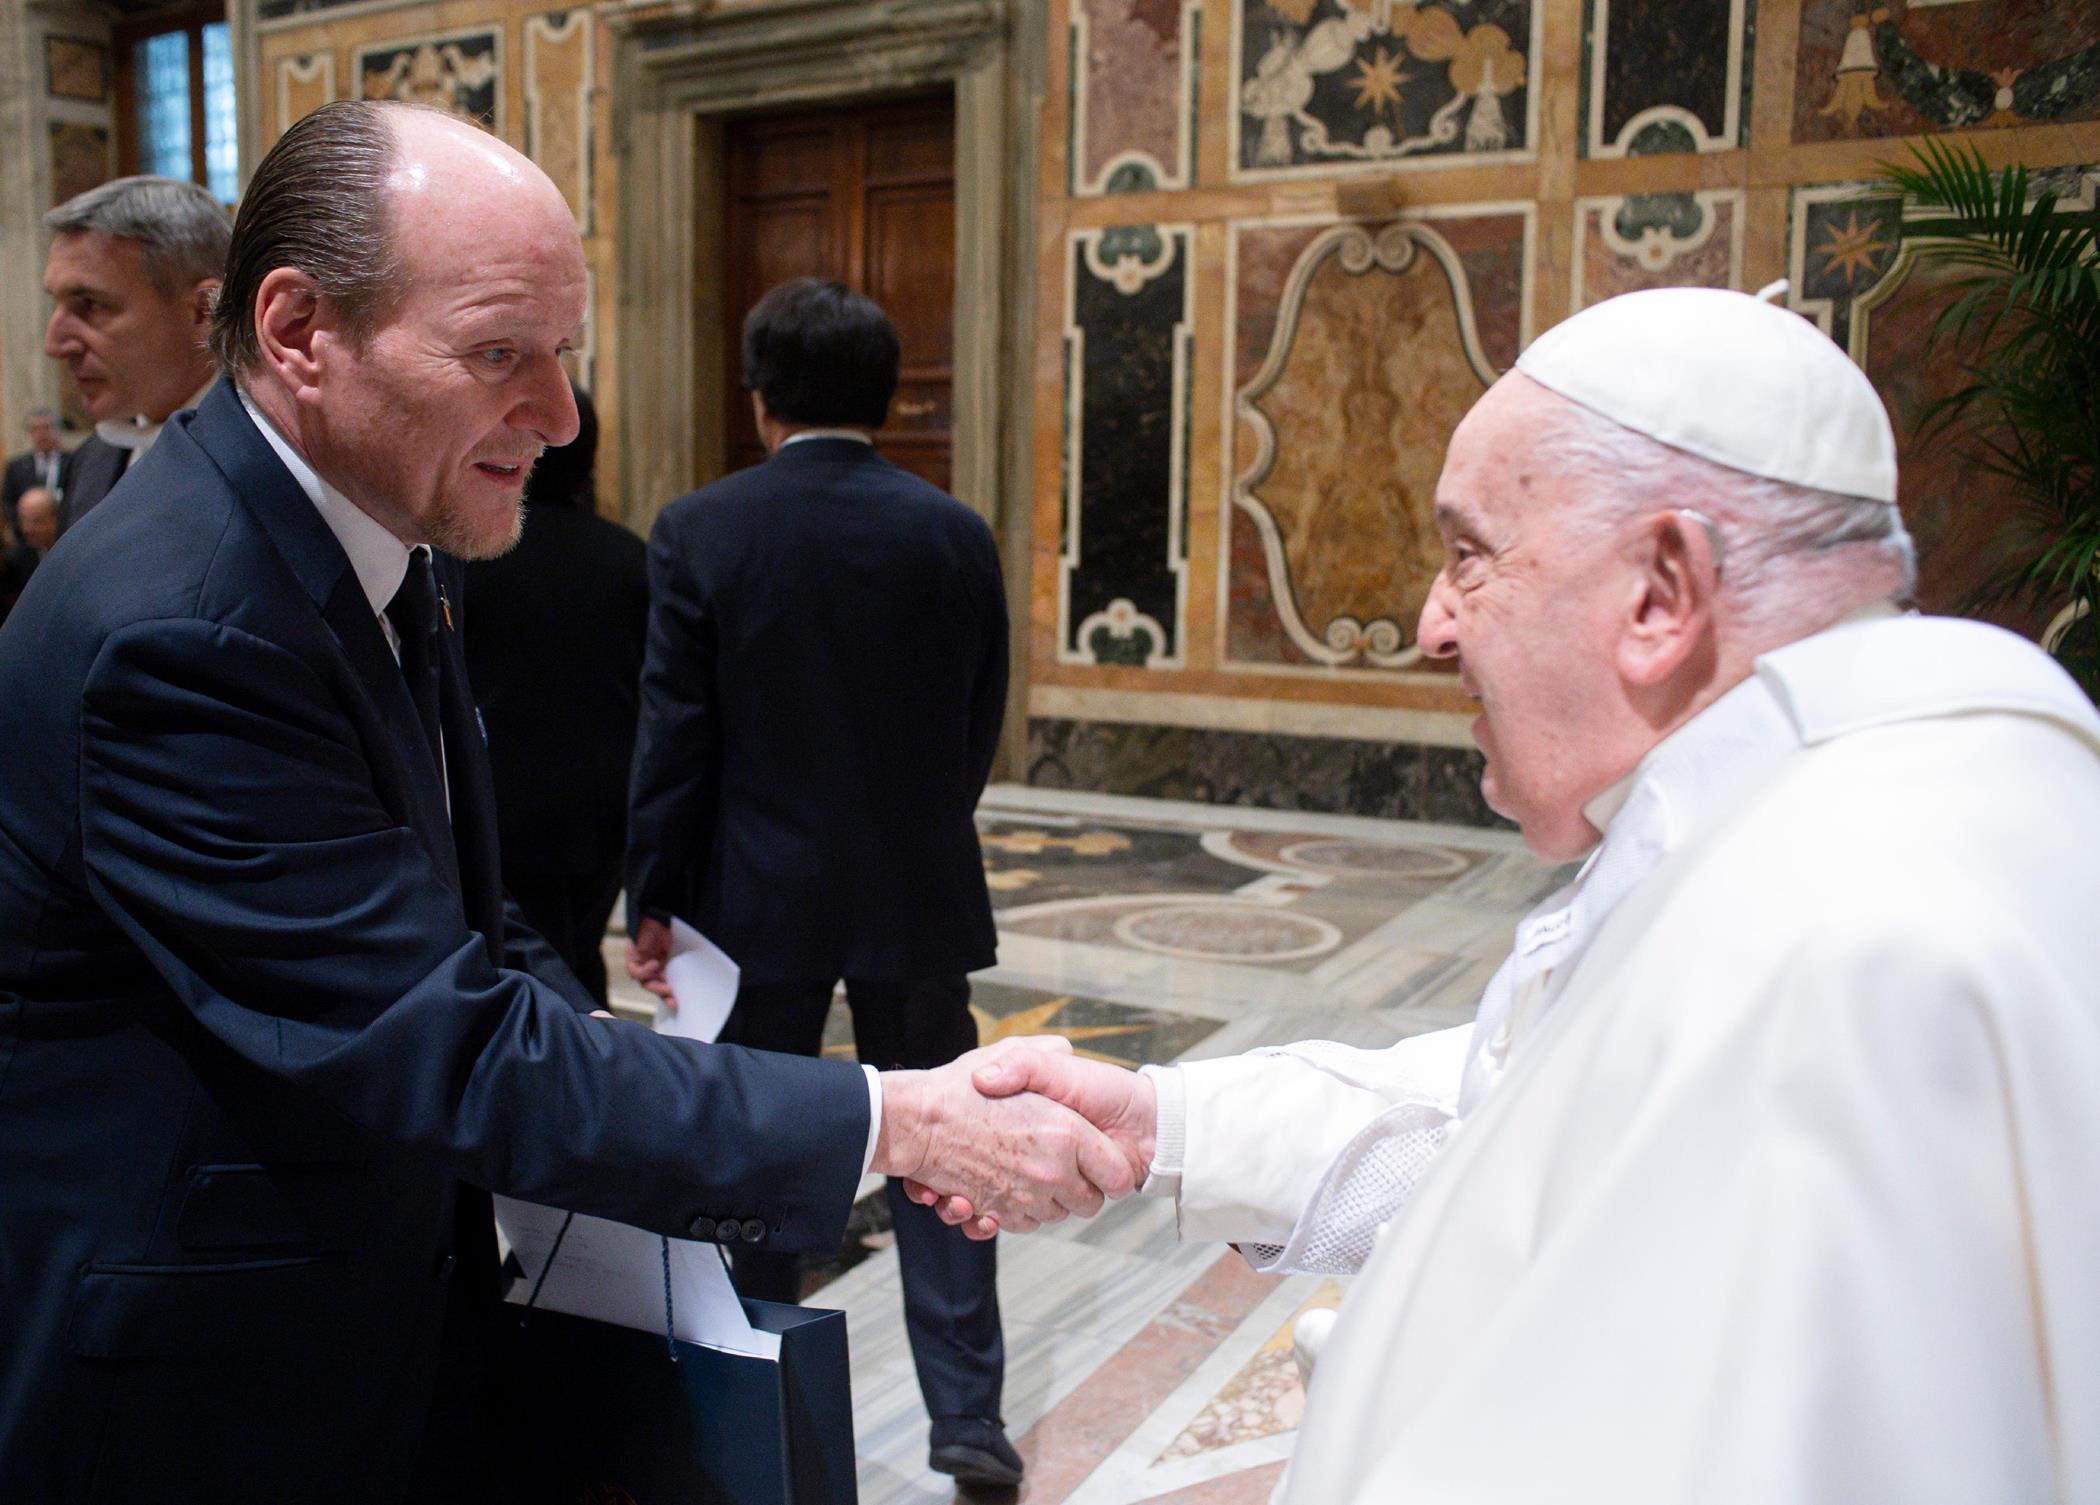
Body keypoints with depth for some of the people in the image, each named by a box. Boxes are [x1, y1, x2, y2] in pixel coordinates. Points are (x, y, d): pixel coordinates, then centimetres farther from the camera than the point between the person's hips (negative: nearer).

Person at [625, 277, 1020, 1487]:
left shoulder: (700, 532, -9)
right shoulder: (956, 534, -3)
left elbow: (674, 733, -8)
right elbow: (980, 730, 3)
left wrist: (653, 898, 2)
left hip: (758, 896, -1)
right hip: (920, 894, 2)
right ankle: (968, 1412, 16)